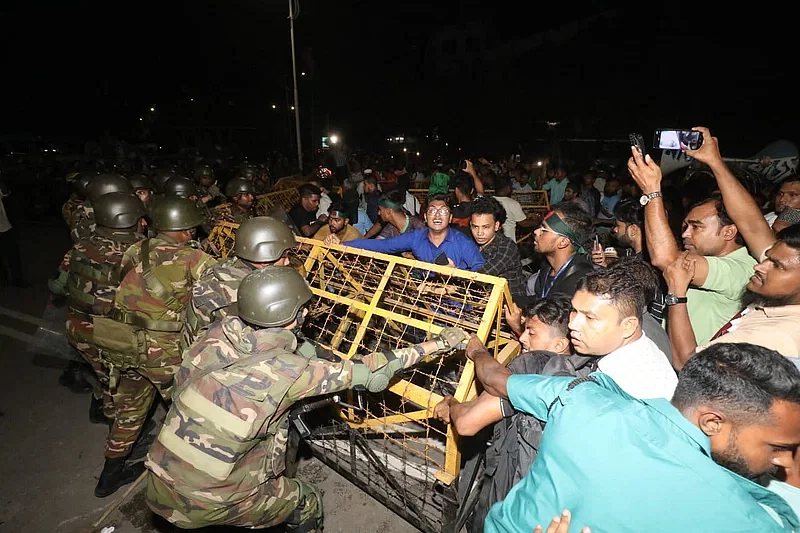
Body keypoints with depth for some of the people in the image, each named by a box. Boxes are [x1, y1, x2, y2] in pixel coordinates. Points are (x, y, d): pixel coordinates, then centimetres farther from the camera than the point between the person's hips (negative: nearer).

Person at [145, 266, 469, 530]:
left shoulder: (221, 332, -11)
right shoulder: (287, 371, -23)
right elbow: (366, 372, -19)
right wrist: (436, 344, -12)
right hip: (206, 501, -5)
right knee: (307, 503, 17)